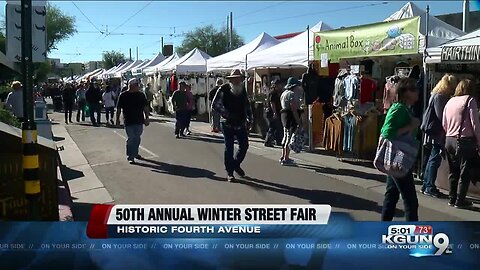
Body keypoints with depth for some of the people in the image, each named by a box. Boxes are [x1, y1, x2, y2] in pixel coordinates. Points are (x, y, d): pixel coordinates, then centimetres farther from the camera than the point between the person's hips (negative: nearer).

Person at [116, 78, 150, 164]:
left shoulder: (141, 95, 5)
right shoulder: (123, 95, -3)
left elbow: (145, 107, 8)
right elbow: (119, 108, 1)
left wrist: (147, 117, 3)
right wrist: (117, 119, 1)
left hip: (139, 121, 4)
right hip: (129, 122, -4)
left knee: (137, 139, 14)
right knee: (131, 139, -5)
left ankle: (135, 153, 32)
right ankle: (130, 157, 1)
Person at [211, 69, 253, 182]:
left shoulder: (243, 90, 8)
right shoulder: (223, 90, -9)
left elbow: (247, 105, 20)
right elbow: (214, 105, -10)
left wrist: (249, 118, 12)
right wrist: (226, 114, -18)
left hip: (241, 124, 5)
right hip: (228, 124, -5)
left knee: (244, 145, 5)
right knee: (229, 148, 1)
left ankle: (236, 165, 30)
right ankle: (229, 173, 11)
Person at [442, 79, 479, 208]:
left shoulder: (450, 101, 10)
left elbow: (444, 124, 13)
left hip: (449, 140, 6)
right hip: (465, 141, -6)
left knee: (453, 171, 15)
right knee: (465, 172, 4)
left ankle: (452, 198, 21)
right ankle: (460, 200, 7)